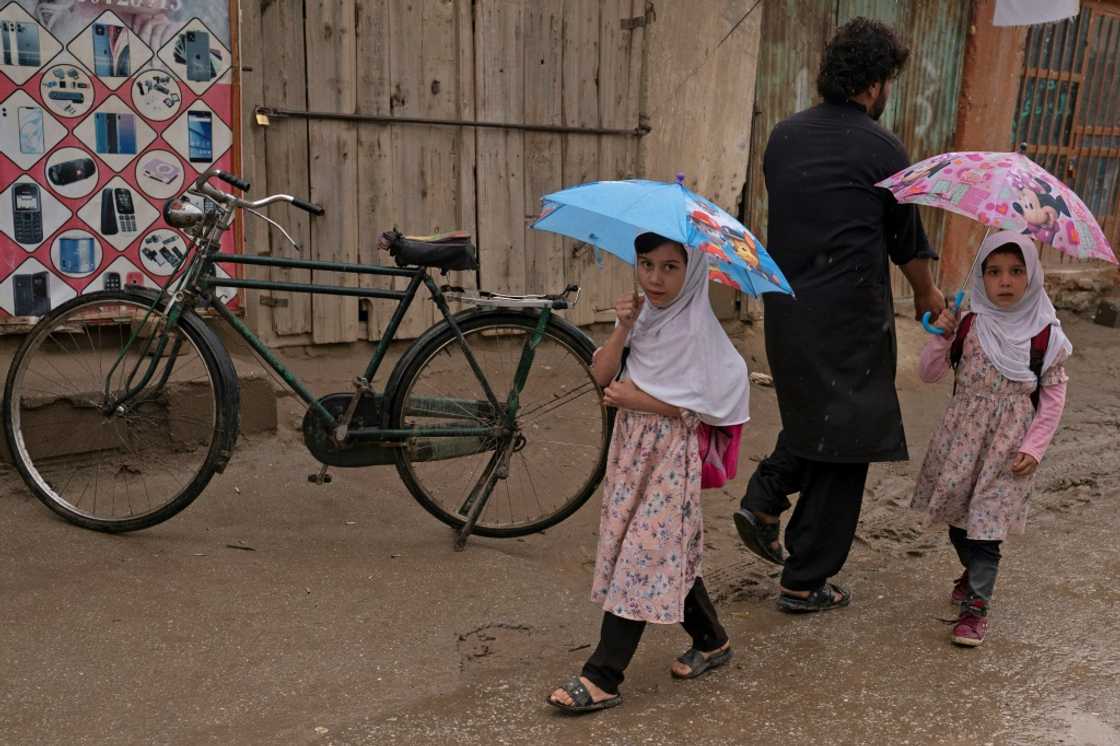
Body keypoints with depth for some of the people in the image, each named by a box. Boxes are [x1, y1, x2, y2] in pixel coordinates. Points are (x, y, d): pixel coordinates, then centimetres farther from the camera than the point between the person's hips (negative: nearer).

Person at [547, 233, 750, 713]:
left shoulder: (697, 327, -13)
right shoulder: (643, 314, 7)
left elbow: (703, 408, -17)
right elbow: (602, 375, 2)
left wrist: (638, 398, -14)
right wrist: (624, 329, -12)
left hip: (671, 453, -7)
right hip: (632, 445, 7)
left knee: (645, 554, -6)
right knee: (667, 552, 13)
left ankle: (602, 678, -4)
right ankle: (711, 641, 33)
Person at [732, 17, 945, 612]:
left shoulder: (783, 137, 6)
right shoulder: (882, 151, -10)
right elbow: (908, 241, 1)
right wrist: (928, 296, 19)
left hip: (783, 310, 6)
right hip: (850, 316, -6)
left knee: (810, 414, 29)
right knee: (842, 447, 6)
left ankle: (763, 499, 12)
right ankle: (805, 582, 12)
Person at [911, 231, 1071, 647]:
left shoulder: (1046, 335, -6)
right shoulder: (969, 327, 0)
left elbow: (1053, 397, -2)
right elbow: (929, 375, 3)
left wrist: (1034, 446, -9)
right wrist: (941, 339, -13)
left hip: (1008, 445, -3)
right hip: (961, 437, 3)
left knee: (987, 520, -7)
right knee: (957, 516, 13)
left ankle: (976, 604, -1)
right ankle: (973, 572, 40)